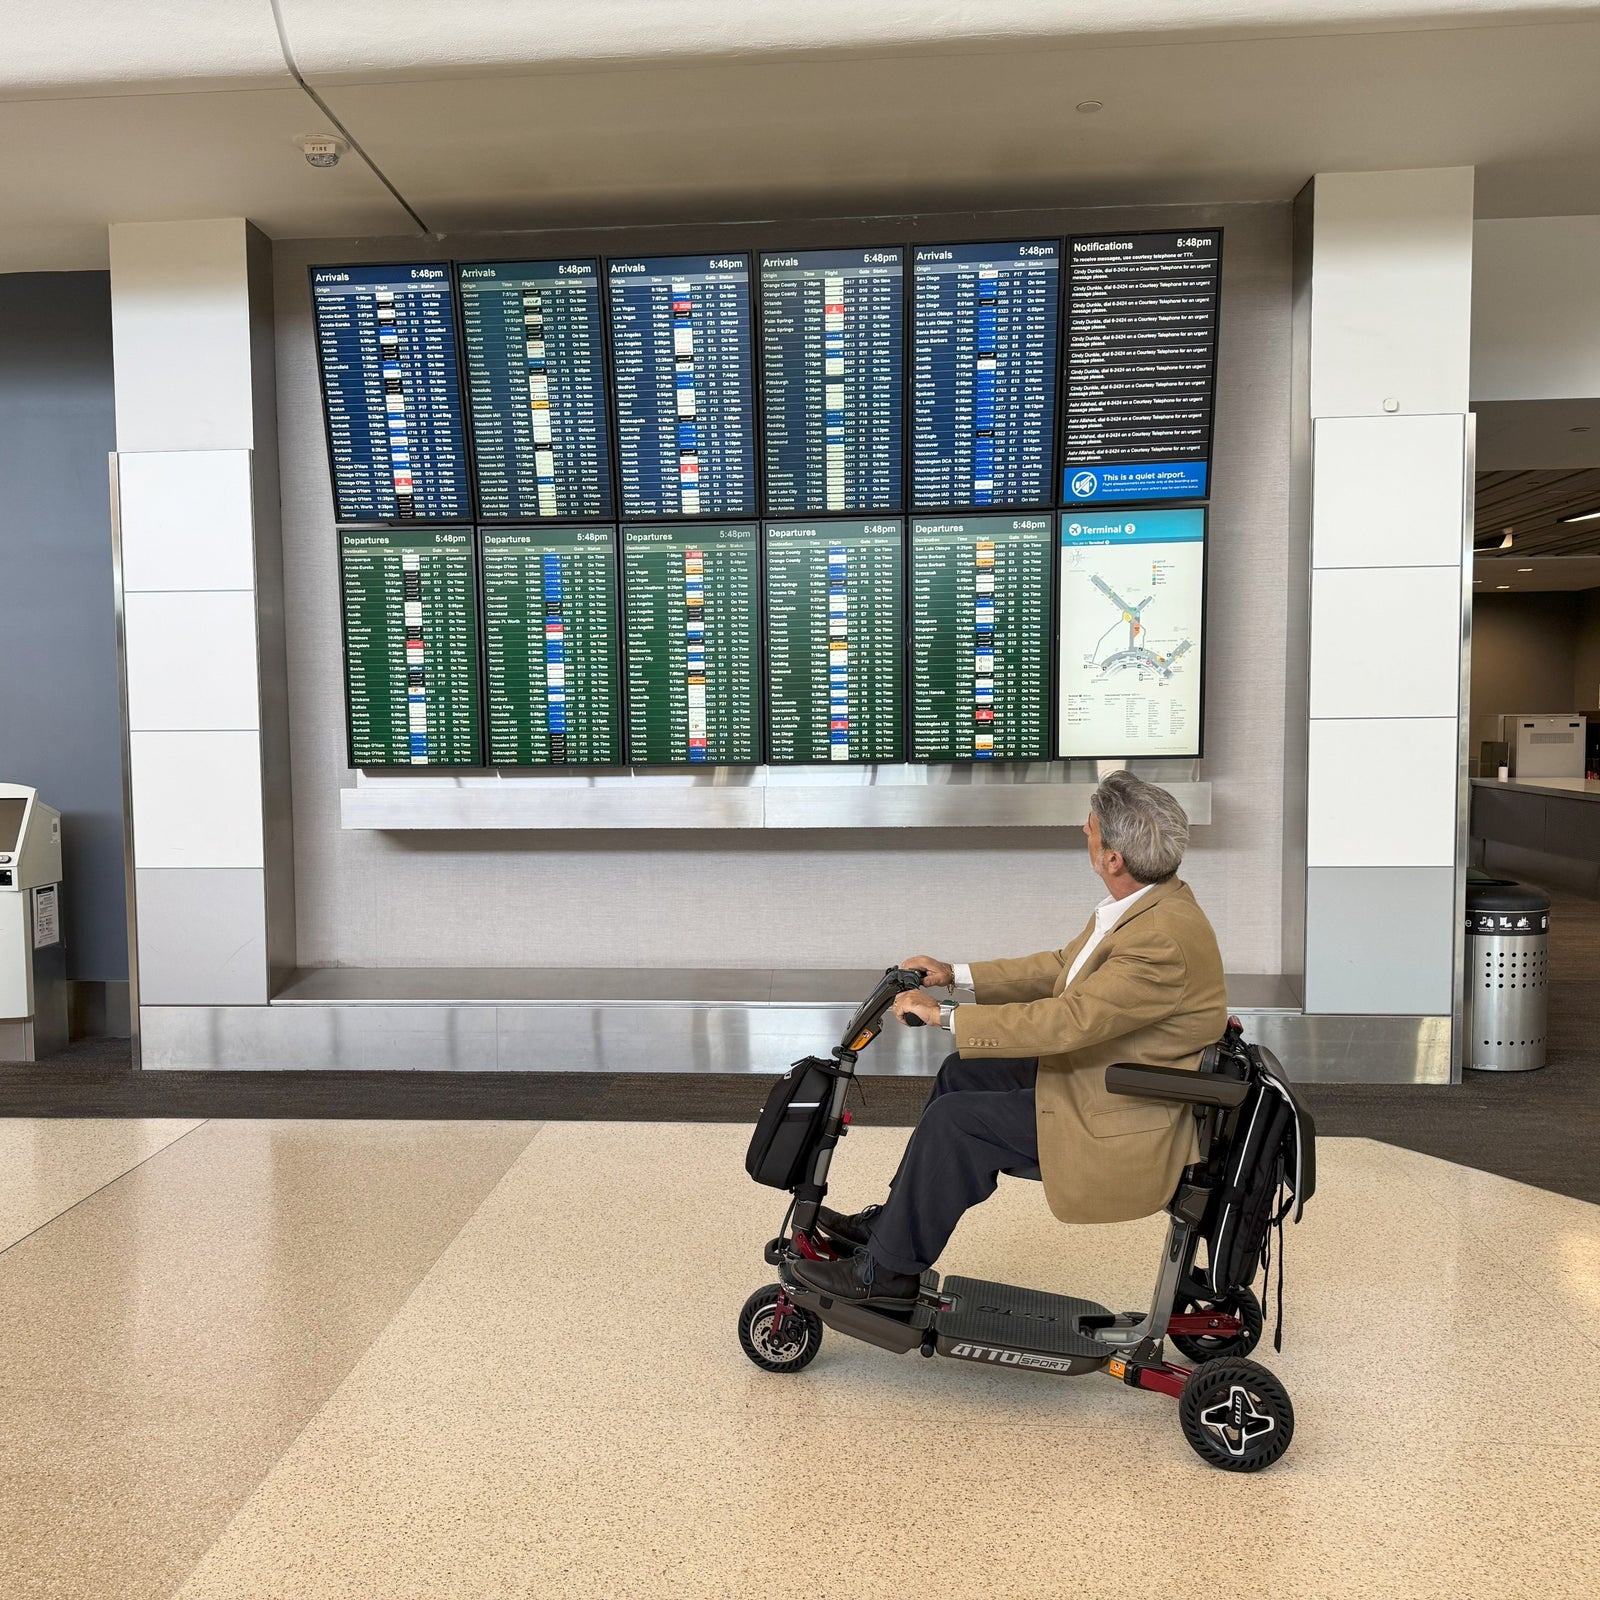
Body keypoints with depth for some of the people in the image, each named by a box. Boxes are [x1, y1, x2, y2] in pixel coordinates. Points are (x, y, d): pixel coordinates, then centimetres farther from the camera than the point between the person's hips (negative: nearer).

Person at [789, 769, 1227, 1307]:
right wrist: (955, 975, 6)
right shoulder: (1149, 900, 1)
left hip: (1126, 1124, -10)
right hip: (1102, 1069, 10)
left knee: (954, 1121, -14)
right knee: (962, 1073, 11)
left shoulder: (1165, 941, -31)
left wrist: (944, 1016, -23)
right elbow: (1062, 966, 11)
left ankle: (888, 1271, 4)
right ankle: (893, 1219, 23)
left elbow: (1065, 1021, -31)